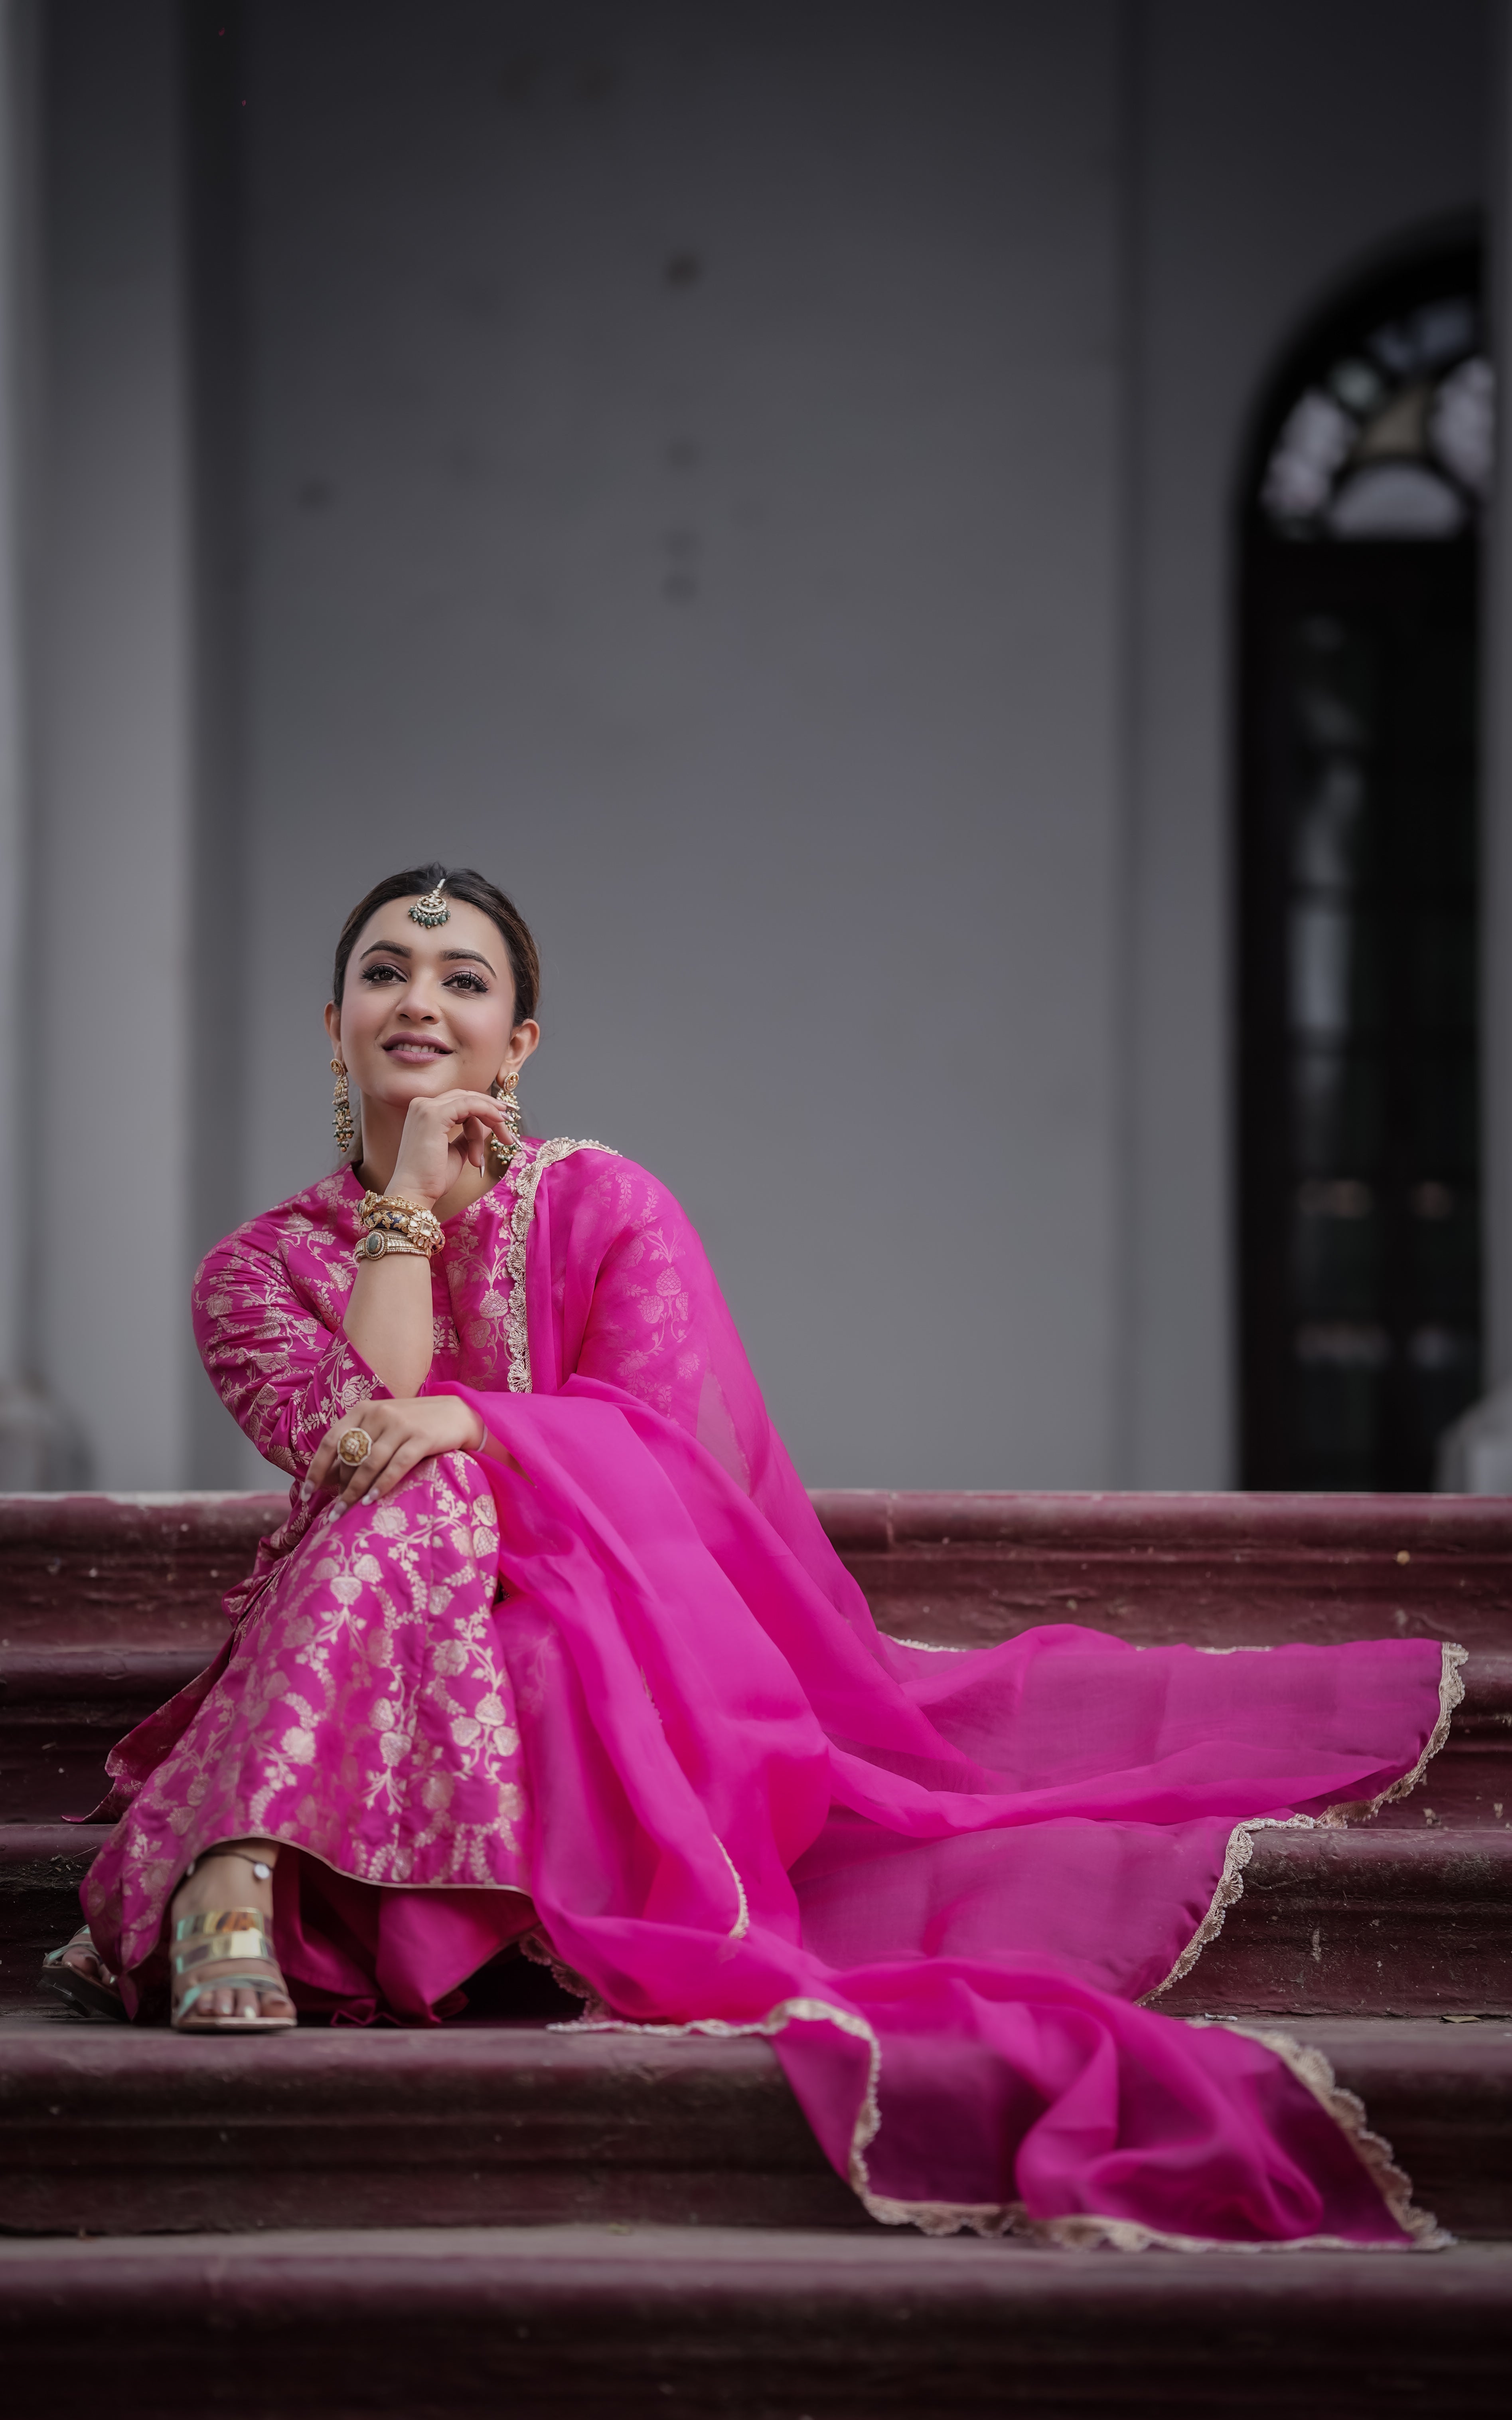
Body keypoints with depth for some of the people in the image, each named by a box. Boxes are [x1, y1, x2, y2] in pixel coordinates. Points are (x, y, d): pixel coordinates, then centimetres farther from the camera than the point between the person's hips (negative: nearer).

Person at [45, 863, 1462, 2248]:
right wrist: (407, 1202, -5)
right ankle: (234, 1891, -49)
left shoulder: (603, 1207, 7)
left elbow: (667, 1453, -7)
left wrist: (475, 1424, -25)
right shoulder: (259, 1269, 10)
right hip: (367, 1707, 1)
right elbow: (356, 1445, -11)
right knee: (414, 1503, -32)